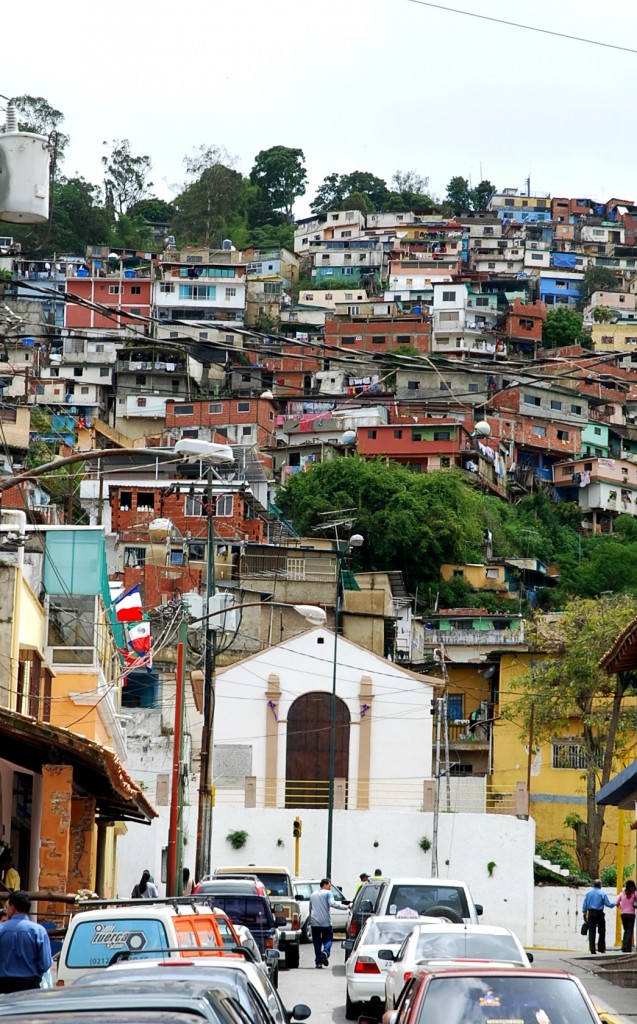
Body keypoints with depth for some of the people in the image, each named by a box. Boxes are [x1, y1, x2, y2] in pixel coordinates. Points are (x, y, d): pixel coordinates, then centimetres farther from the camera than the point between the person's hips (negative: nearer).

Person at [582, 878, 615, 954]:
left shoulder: (588, 893, 4)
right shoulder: (602, 894, -7)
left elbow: (584, 905, 5)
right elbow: (608, 904, -4)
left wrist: (584, 914, 12)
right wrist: (615, 904, 15)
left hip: (591, 914, 3)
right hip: (599, 914, -3)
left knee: (591, 932, 4)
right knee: (602, 932, 10)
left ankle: (592, 949, 0)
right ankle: (601, 948, 8)